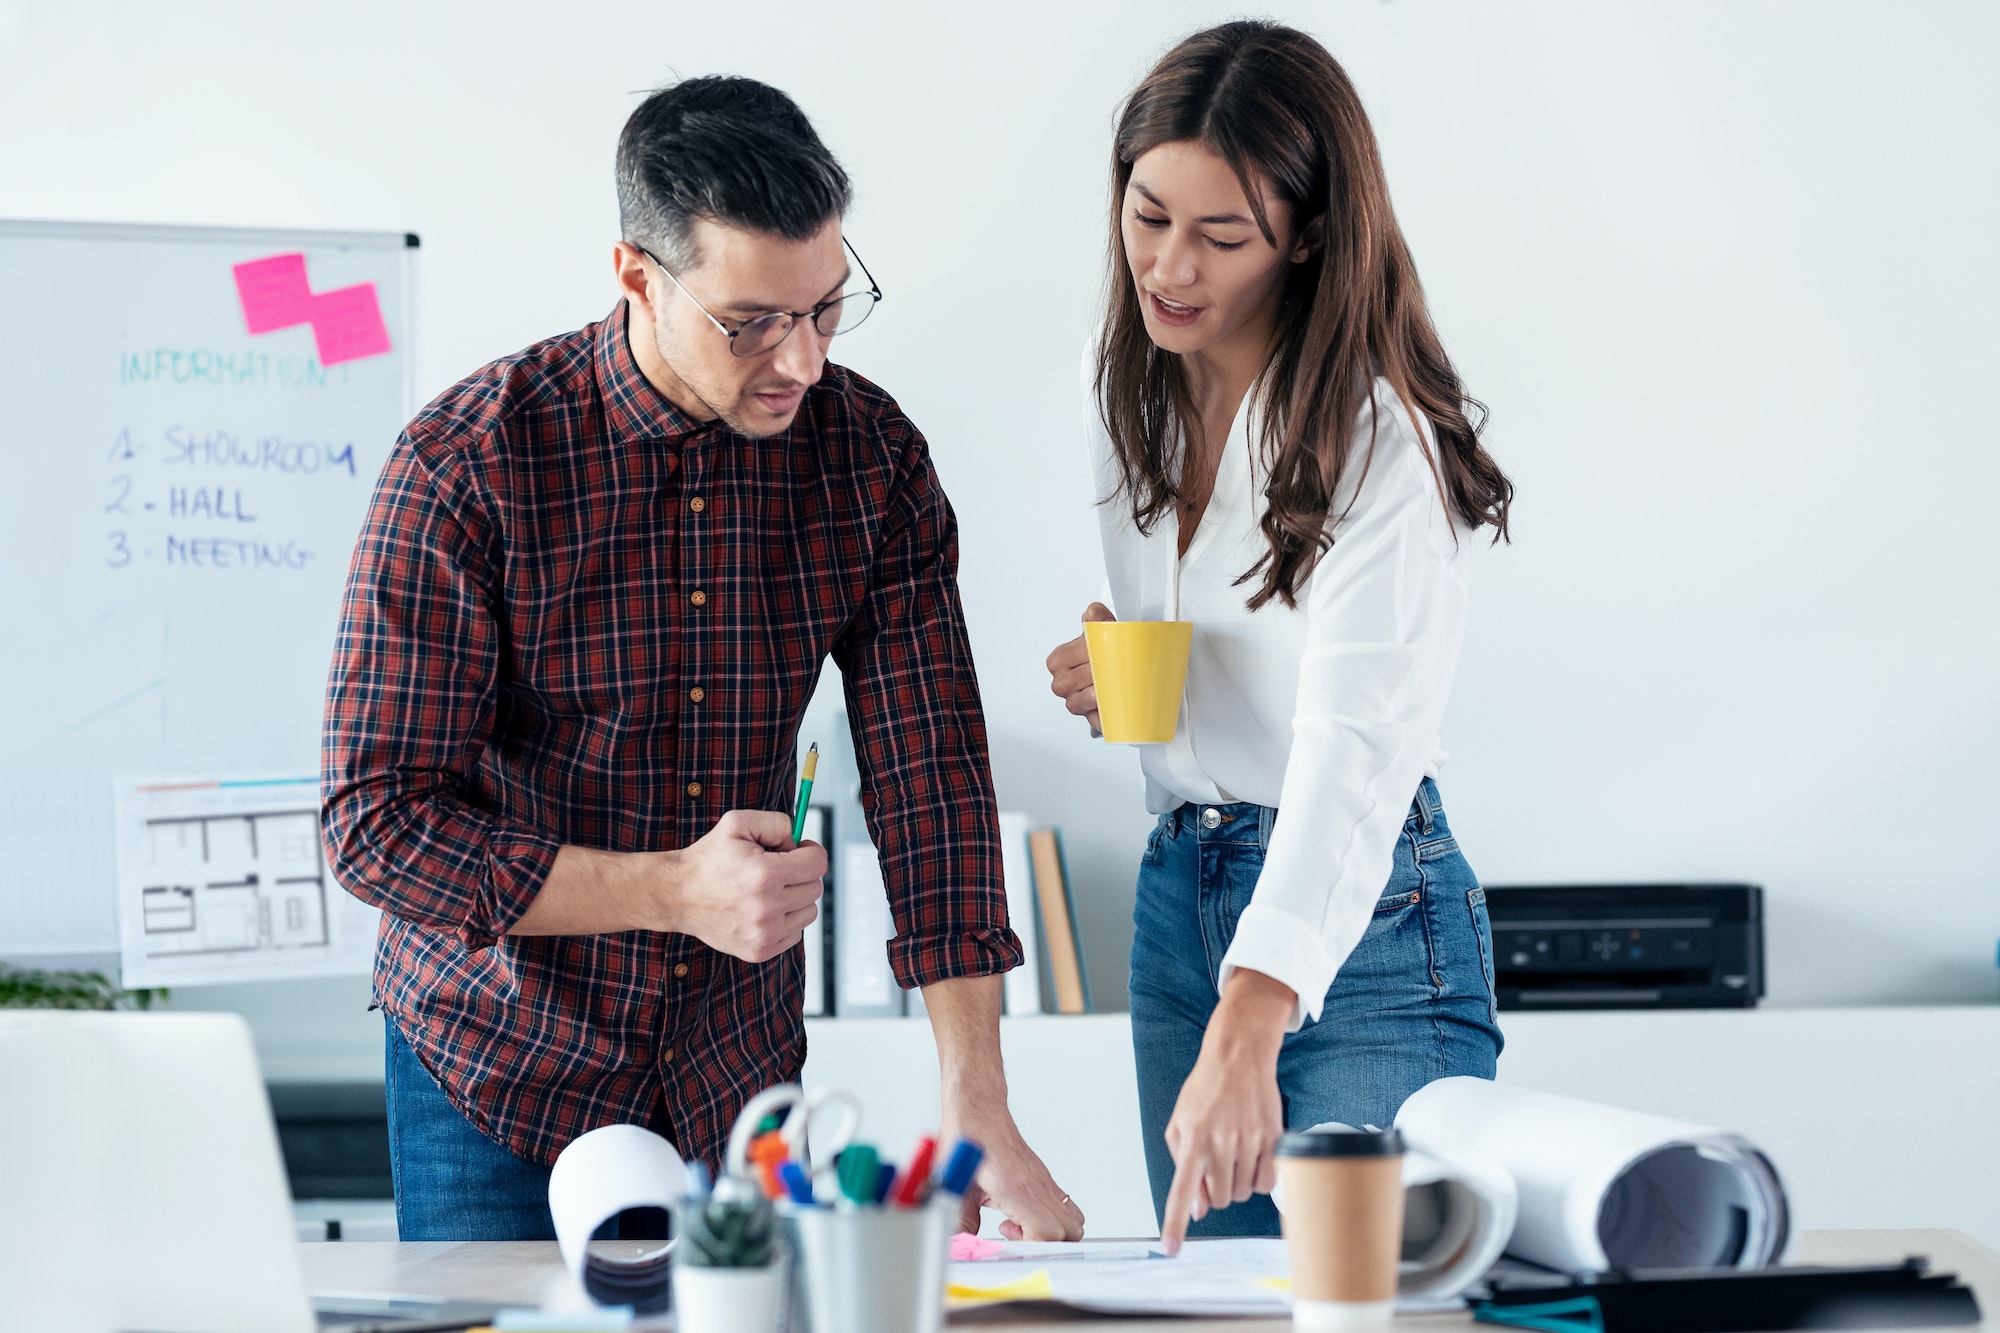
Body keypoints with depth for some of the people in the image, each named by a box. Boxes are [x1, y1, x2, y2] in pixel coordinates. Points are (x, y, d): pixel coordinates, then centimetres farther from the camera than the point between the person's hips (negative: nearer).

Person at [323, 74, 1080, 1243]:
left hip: (741, 1059, 3)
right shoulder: (468, 462, -20)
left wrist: (979, 1111, -20)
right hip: (499, 1060, -3)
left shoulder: (872, 454, -9)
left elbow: (929, 770, -12)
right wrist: (672, 891, -29)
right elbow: (378, 820, -19)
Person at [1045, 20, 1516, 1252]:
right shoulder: (1126, 380, 5)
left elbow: (1355, 748, -31)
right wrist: (1105, 676, -3)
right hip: (1176, 894, 7)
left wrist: (1246, 1034, -43)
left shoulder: (1378, 439, -19)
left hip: (1364, 919, -7)